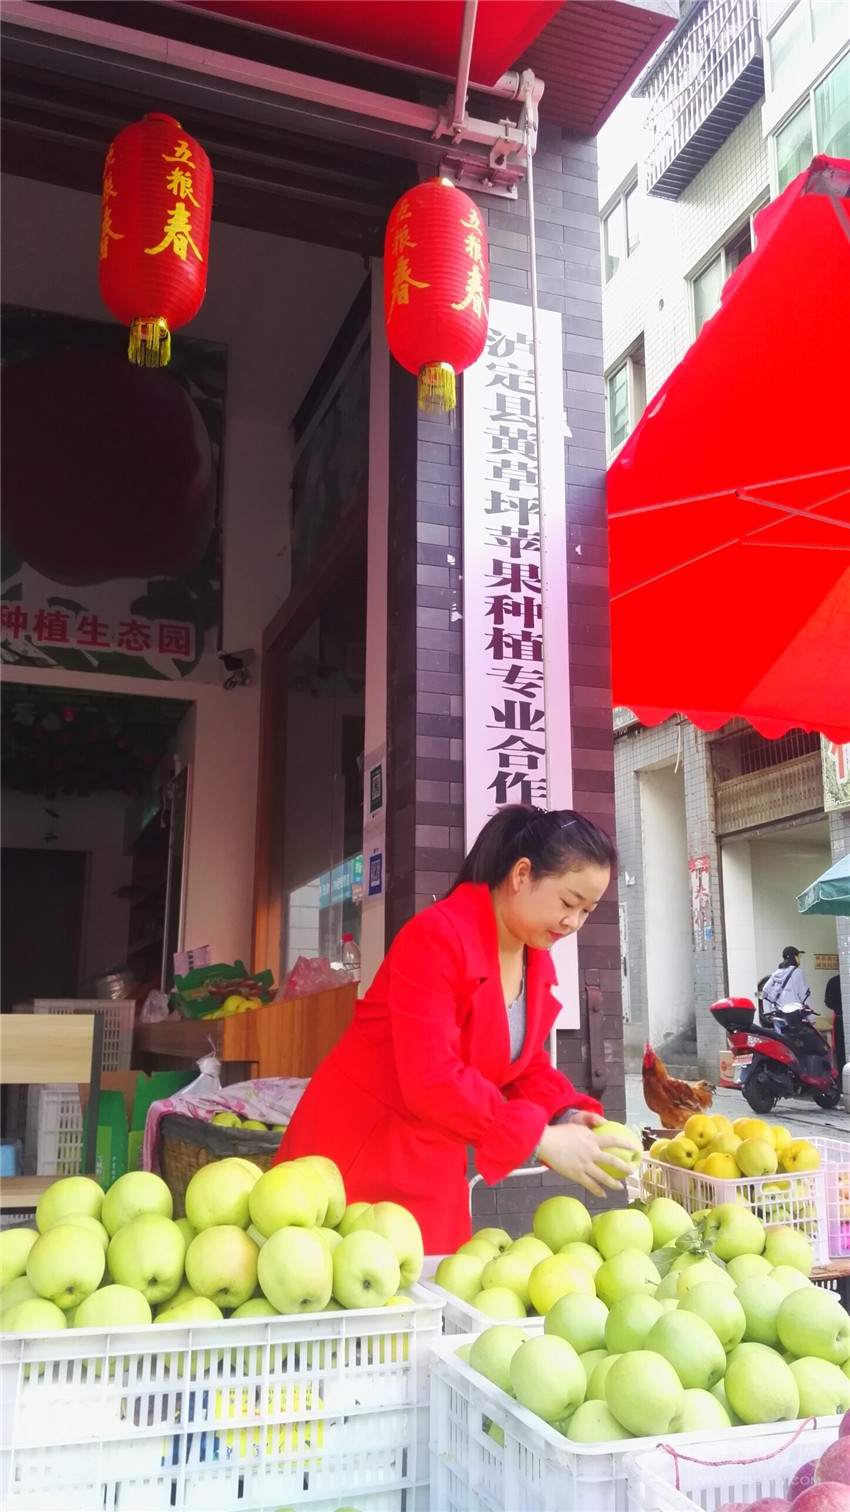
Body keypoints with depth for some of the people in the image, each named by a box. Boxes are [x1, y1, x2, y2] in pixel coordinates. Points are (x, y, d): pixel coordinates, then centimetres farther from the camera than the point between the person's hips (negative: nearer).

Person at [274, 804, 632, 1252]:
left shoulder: (538, 963, 3)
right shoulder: (437, 937, -23)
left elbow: (526, 1065, 11)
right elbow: (430, 1079, -30)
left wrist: (565, 1115, -8)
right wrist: (541, 1138, -27)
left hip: (433, 1166, 8)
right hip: (357, 1154, -7)